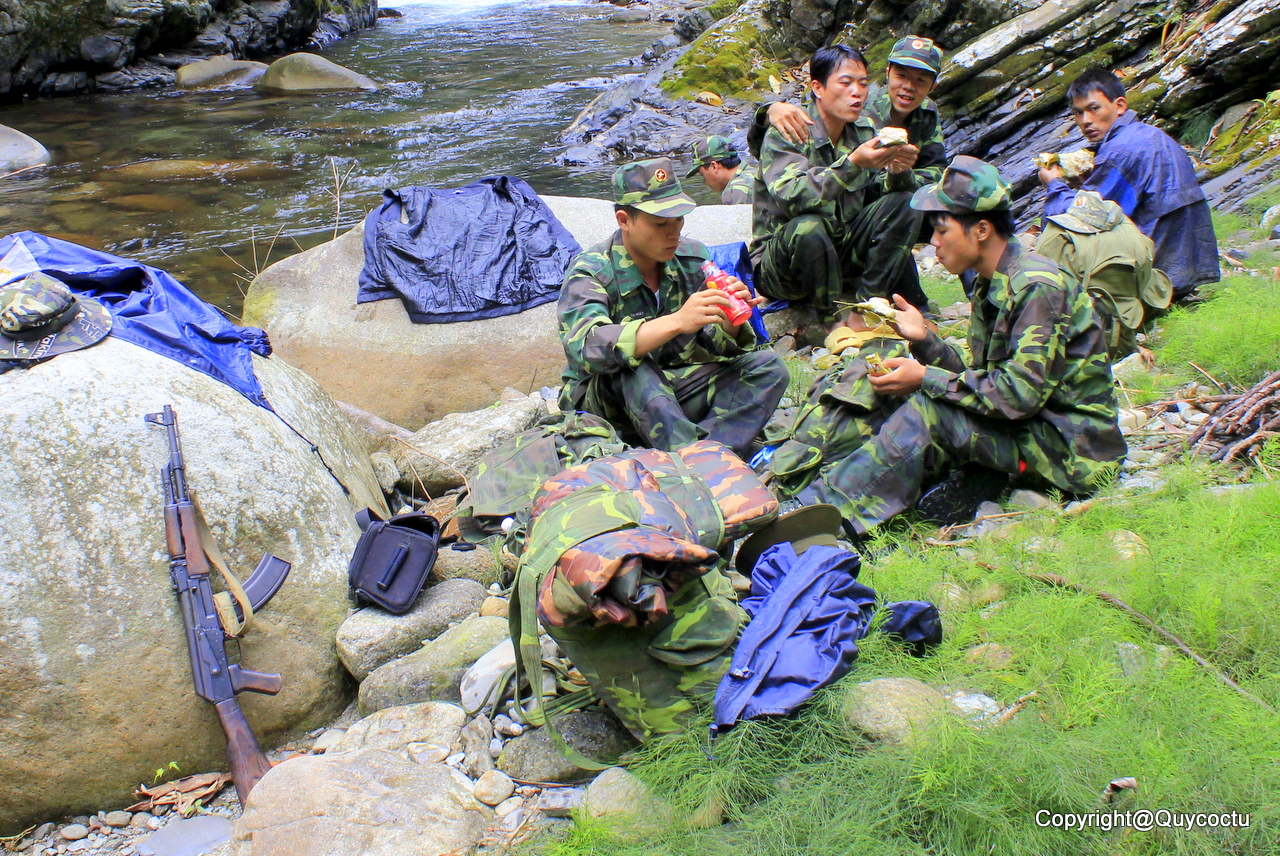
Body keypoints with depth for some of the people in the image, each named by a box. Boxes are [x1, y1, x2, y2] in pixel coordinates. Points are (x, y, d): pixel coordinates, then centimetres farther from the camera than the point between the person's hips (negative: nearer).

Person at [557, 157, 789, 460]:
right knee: (628, 365, -37)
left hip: (676, 387, 5)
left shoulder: (692, 258, -2)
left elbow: (715, 345, -3)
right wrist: (676, 322, -47)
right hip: (604, 399, -5)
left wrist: (729, 322, -28)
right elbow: (587, 348, -38)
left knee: (768, 366, -14)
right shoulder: (589, 273, -18)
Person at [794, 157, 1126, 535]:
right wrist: (924, 339, -7)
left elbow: (1020, 394, -25)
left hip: (1071, 446, -9)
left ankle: (830, 509, -23)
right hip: (1031, 429, 9)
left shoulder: (1037, 286, -20)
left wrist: (926, 379, -20)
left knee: (929, 411, -23)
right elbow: (976, 374, 7)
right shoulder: (991, 285, 8)